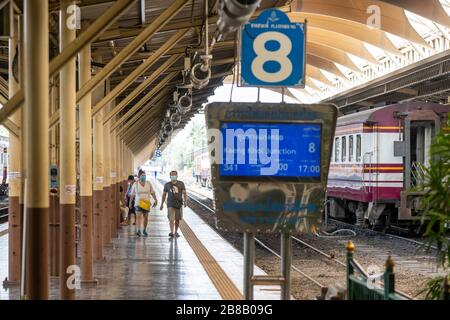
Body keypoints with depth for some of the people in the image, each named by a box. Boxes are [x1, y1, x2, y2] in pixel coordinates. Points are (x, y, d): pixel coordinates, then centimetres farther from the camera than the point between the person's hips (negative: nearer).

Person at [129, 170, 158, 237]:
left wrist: (155, 200, -3)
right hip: (138, 203, -2)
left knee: (146, 217, 10)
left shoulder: (148, 184, 2)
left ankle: (144, 230, 26)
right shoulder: (135, 184, -2)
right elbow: (132, 194, 4)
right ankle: (138, 230, -21)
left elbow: (152, 193, 6)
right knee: (138, 216, -16)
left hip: (146, 203, 3)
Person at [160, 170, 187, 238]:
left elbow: (184, 193, -2)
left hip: (179, 204, 1)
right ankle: (171, 232, -23)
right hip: (170, 204, -1)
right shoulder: (167, 185, 5)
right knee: (171, 219, -14)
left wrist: (185, 201, -17)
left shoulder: (181, 184, 2)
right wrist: (162, 204, 12)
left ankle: (176, 232, 26)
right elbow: (164, 194, 13)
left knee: (177, 219, 10)